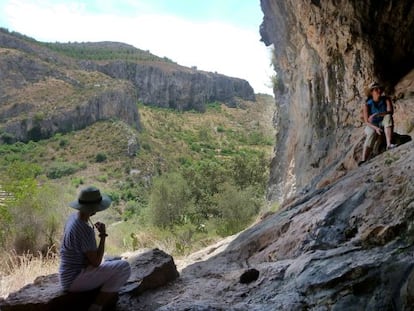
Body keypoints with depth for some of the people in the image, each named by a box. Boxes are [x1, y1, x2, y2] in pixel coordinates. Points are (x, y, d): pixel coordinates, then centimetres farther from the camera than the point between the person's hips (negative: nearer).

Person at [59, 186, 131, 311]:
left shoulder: (74, 217, 2)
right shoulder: (86, 230, -27)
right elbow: (96, 262, -21)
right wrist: (103, 235, -14)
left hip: (69, 276, 10)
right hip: (75, 280, -10)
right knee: (124, 267, -13)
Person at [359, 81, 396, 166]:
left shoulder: (386, 100, -5)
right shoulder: (367, 104, -10)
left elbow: (390, 112, -22)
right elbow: (366, 121, -13)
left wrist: (376, 114, -36)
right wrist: (376, 128, -31)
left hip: (384, 124, 2)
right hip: (372, 126, -2)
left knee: (388, 116, -29)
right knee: (372, 134, -35)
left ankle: (389, 144, -42)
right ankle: (364, 160, -52)